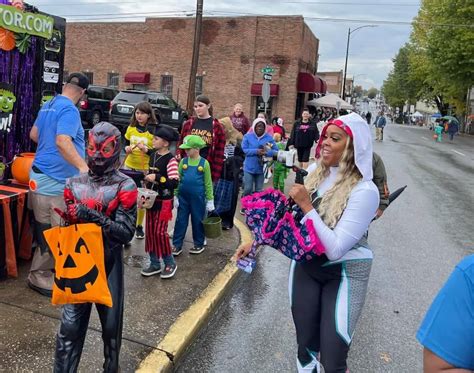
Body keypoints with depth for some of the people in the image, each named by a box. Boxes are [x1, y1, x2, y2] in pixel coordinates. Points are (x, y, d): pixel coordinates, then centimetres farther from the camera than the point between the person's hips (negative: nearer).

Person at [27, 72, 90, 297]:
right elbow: (63, 142, -32)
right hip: (54, 179, -10)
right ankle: (39, 276, 11)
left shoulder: (48, 105, 14)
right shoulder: (69, 109, -17)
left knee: (48, 229, 20)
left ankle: (50, 267, 33)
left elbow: (34, 134, 24)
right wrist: (83, 167, -43)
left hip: (45, 174, 10)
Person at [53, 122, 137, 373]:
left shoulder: (124, 186, -9)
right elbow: (66, 225, 10)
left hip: (110, 264, -2)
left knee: (111, 323, 14)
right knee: (70, 325, 2)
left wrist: (94, 217, -27)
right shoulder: (75, 184, 3)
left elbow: (126, 232, -17)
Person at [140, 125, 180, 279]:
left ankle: (170, 263, 14)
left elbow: (175, 183, -25)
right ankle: (155, 263, 22)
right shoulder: (153, 154, 5)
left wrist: (157, 178, -29)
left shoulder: (171, 160, -18)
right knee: (150, 231, 10)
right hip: (151, 199, 8)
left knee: (160, 232, -5)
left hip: (163, 201, -8)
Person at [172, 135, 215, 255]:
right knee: (180, 220, 8)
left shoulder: (204, 163, -7)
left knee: (197, 221, 9)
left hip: (198, 198, -3)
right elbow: (177, 179, 5)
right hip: (183, 197, 3)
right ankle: (177, 245, 16)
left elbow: (208, 183, -3)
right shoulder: (183, 161, 0)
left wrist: (210, 200, -2)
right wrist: (176, 196, 3)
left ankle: (199, 244, 25)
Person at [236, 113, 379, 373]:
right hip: (305, 265, 5)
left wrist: (307, 206, -25)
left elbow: (335, 249, -27)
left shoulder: (364, 191, -23)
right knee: (306, 346, 18)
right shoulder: (315, 171, -4)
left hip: (344, 273, -5)